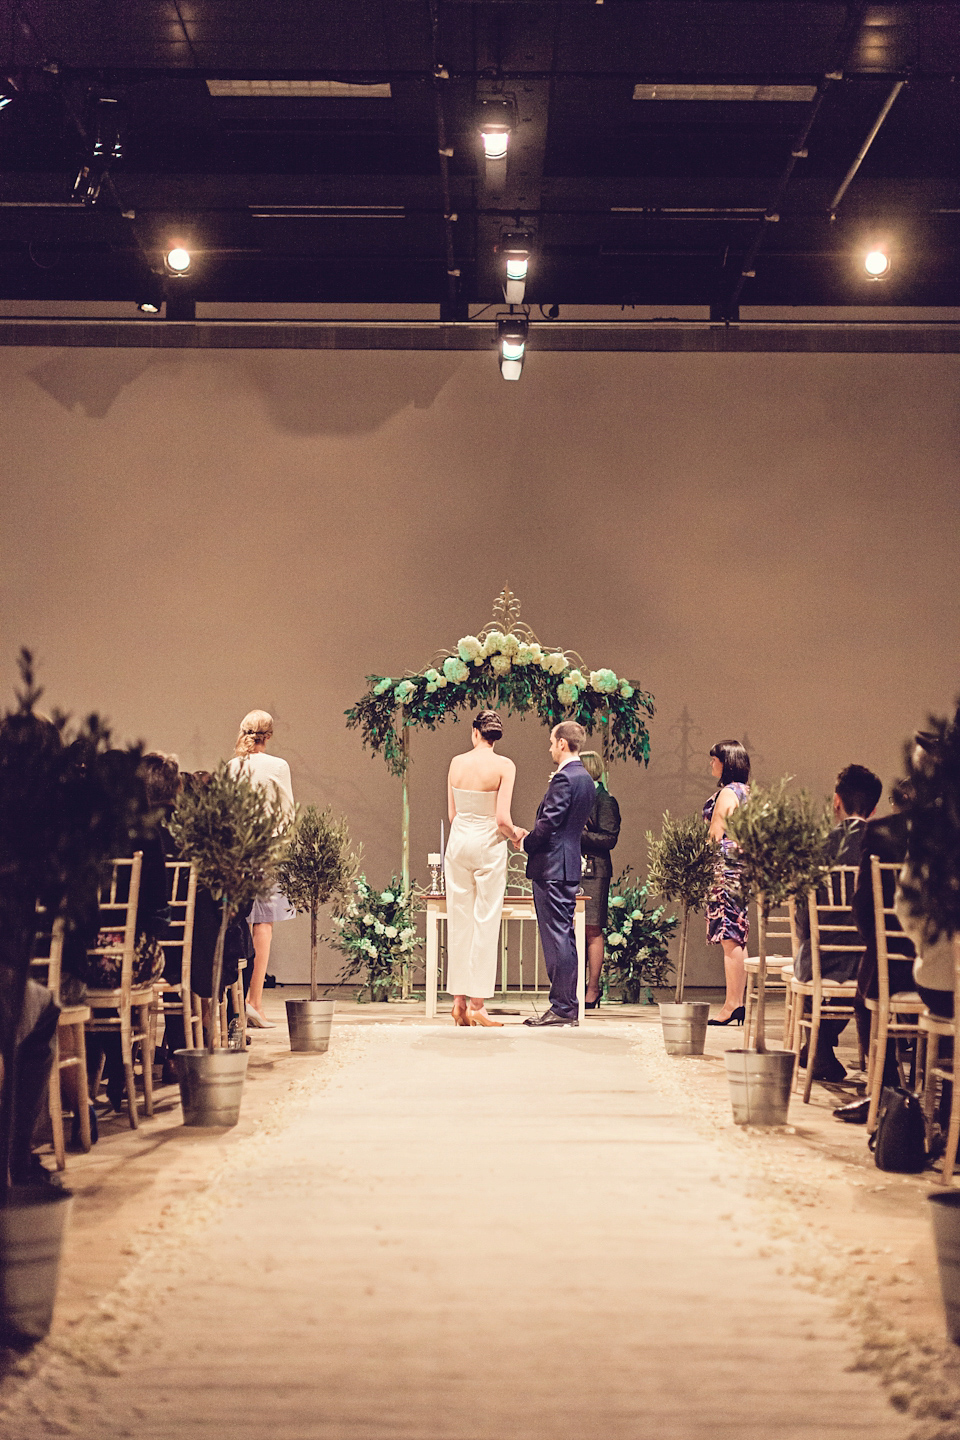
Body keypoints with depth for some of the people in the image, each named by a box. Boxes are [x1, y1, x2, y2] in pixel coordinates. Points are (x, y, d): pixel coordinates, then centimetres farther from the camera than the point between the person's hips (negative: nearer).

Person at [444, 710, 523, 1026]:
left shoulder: (456, 763, 3)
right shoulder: (504, 766, -9)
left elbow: (452, 814, 7)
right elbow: (502, 818, -14)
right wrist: (515, 833, 7)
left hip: (458, 841, 4)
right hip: (488, 844, -4)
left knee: (458, 920, 9)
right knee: (485, 921, 1)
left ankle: (459, 1001, 12)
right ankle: (477, 1003, 1)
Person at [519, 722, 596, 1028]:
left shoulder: (563, 778, -15)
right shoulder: (586, 779, 15)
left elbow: (548, 823, -20)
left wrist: (525, 843, -3)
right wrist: (531, 837, 16)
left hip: (551, 866, -10)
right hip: (570, 866, 10)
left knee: (556, 936, -6)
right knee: (564, 936, 12)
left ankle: (562, 1008, -4)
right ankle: (568, 1007, 16)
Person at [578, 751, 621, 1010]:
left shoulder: (605, 800, -6)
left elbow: (609, 839, -13)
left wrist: (578, 833, -17)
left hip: (594, 870, -8)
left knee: (592, 931, -5)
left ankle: (593, 989, 0)